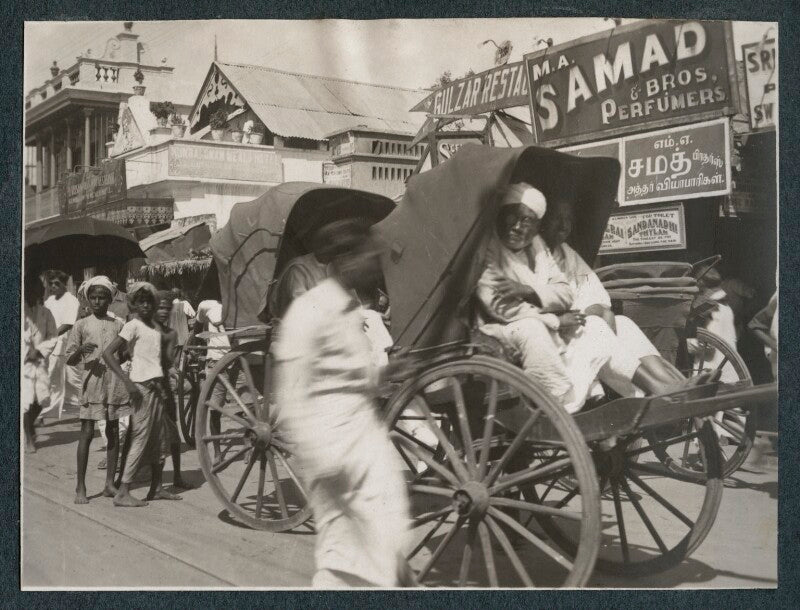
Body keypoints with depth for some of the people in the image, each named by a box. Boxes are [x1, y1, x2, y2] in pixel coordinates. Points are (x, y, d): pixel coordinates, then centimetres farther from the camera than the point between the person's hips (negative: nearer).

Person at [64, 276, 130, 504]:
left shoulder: (118, 324, 9)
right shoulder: (81, 325, 3)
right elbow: (69, 360, 2)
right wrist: (80, 351, -18)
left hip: (115, 382, 3)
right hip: (92, 381, -2)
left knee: (113, 432, 6)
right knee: (87, 432, -4)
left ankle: (110, 483, 15)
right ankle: (80, 487, 2)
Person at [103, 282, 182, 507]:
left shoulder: (154, 326, 14)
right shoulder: (133, 326, -9)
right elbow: (108, 353, -17)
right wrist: (128, 382, -21)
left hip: (156, 385, 8)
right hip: (142, 386, -8)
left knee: (158, 439, 11)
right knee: (140, 438, -9)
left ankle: (156, 488, 19)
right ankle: (122, 493, -6)